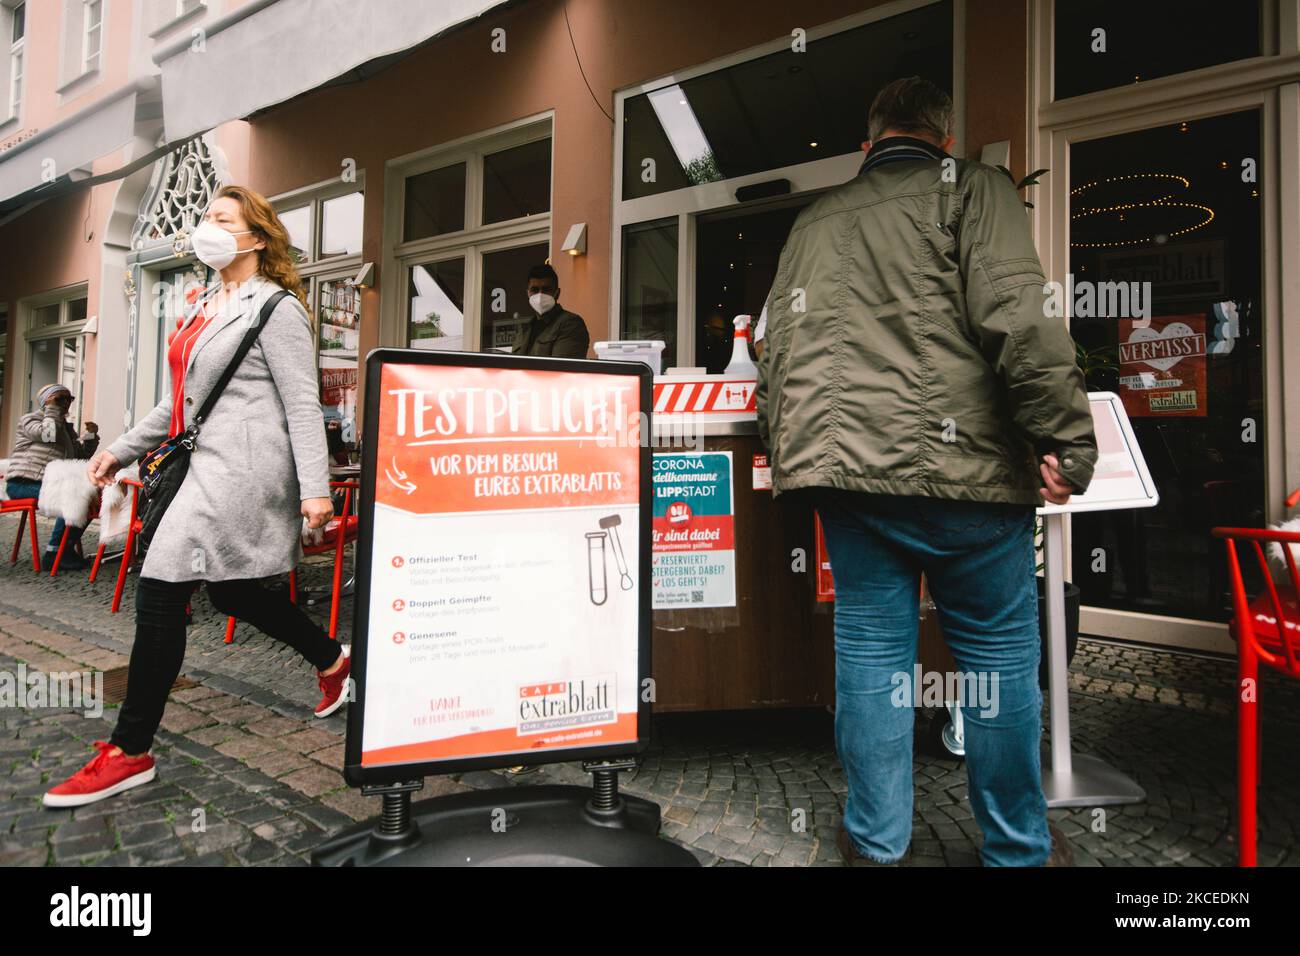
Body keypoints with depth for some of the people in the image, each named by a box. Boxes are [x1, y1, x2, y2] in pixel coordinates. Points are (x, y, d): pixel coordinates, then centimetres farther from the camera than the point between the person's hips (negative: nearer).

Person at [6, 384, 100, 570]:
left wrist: (90, 436, 5)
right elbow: (49, 435, -20)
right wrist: (52, 409, -8)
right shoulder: (30, 419, 2)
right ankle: (54, 554, -23)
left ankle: (66, 549, 5)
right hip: (24, 483, -8)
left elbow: (81, 455, 20)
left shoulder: (66, 426, 23)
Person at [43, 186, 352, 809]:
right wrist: (122, 449, 21)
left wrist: (315, 490, -20)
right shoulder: (206, 307, 19)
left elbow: (303, 404, -14)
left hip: (241, 467, -9)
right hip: (207, 463, 9)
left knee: (159, 596, -7)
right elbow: (182, 399, 24)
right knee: (233, 592, 14)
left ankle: (129, 754, 6)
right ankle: (333, 661, 33)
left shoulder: (274, 307, -7)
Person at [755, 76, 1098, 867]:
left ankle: (876, 839, 22)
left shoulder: (813, 221, 20)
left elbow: (777, 354, 19)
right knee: (1000, 653, 10)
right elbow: (1019, 317, -11)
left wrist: (789, 455, 26)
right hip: (962, 468, -4)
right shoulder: (970, 188, 5)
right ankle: (1018, 846, 25)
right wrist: (1068, 441, -7)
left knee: (871, 651, 10)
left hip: (845, 470, 4)